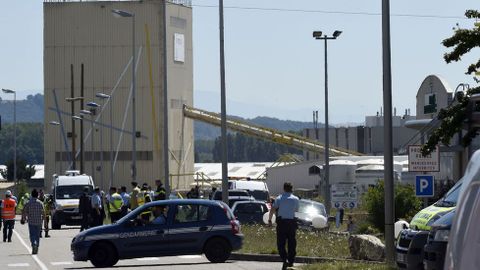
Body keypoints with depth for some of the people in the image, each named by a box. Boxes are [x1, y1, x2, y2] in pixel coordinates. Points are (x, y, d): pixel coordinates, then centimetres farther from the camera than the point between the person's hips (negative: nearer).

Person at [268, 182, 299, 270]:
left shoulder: (279, 198, 0)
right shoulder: (295, 199, 3)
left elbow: (272, 209, -6)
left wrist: (269, 220, 2)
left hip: (281, 222, -1)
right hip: (292, 222, 1)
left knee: (281, 243, 1)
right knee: (292, 243, 11)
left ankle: (285, 259, -18)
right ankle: (291, 261, 13)